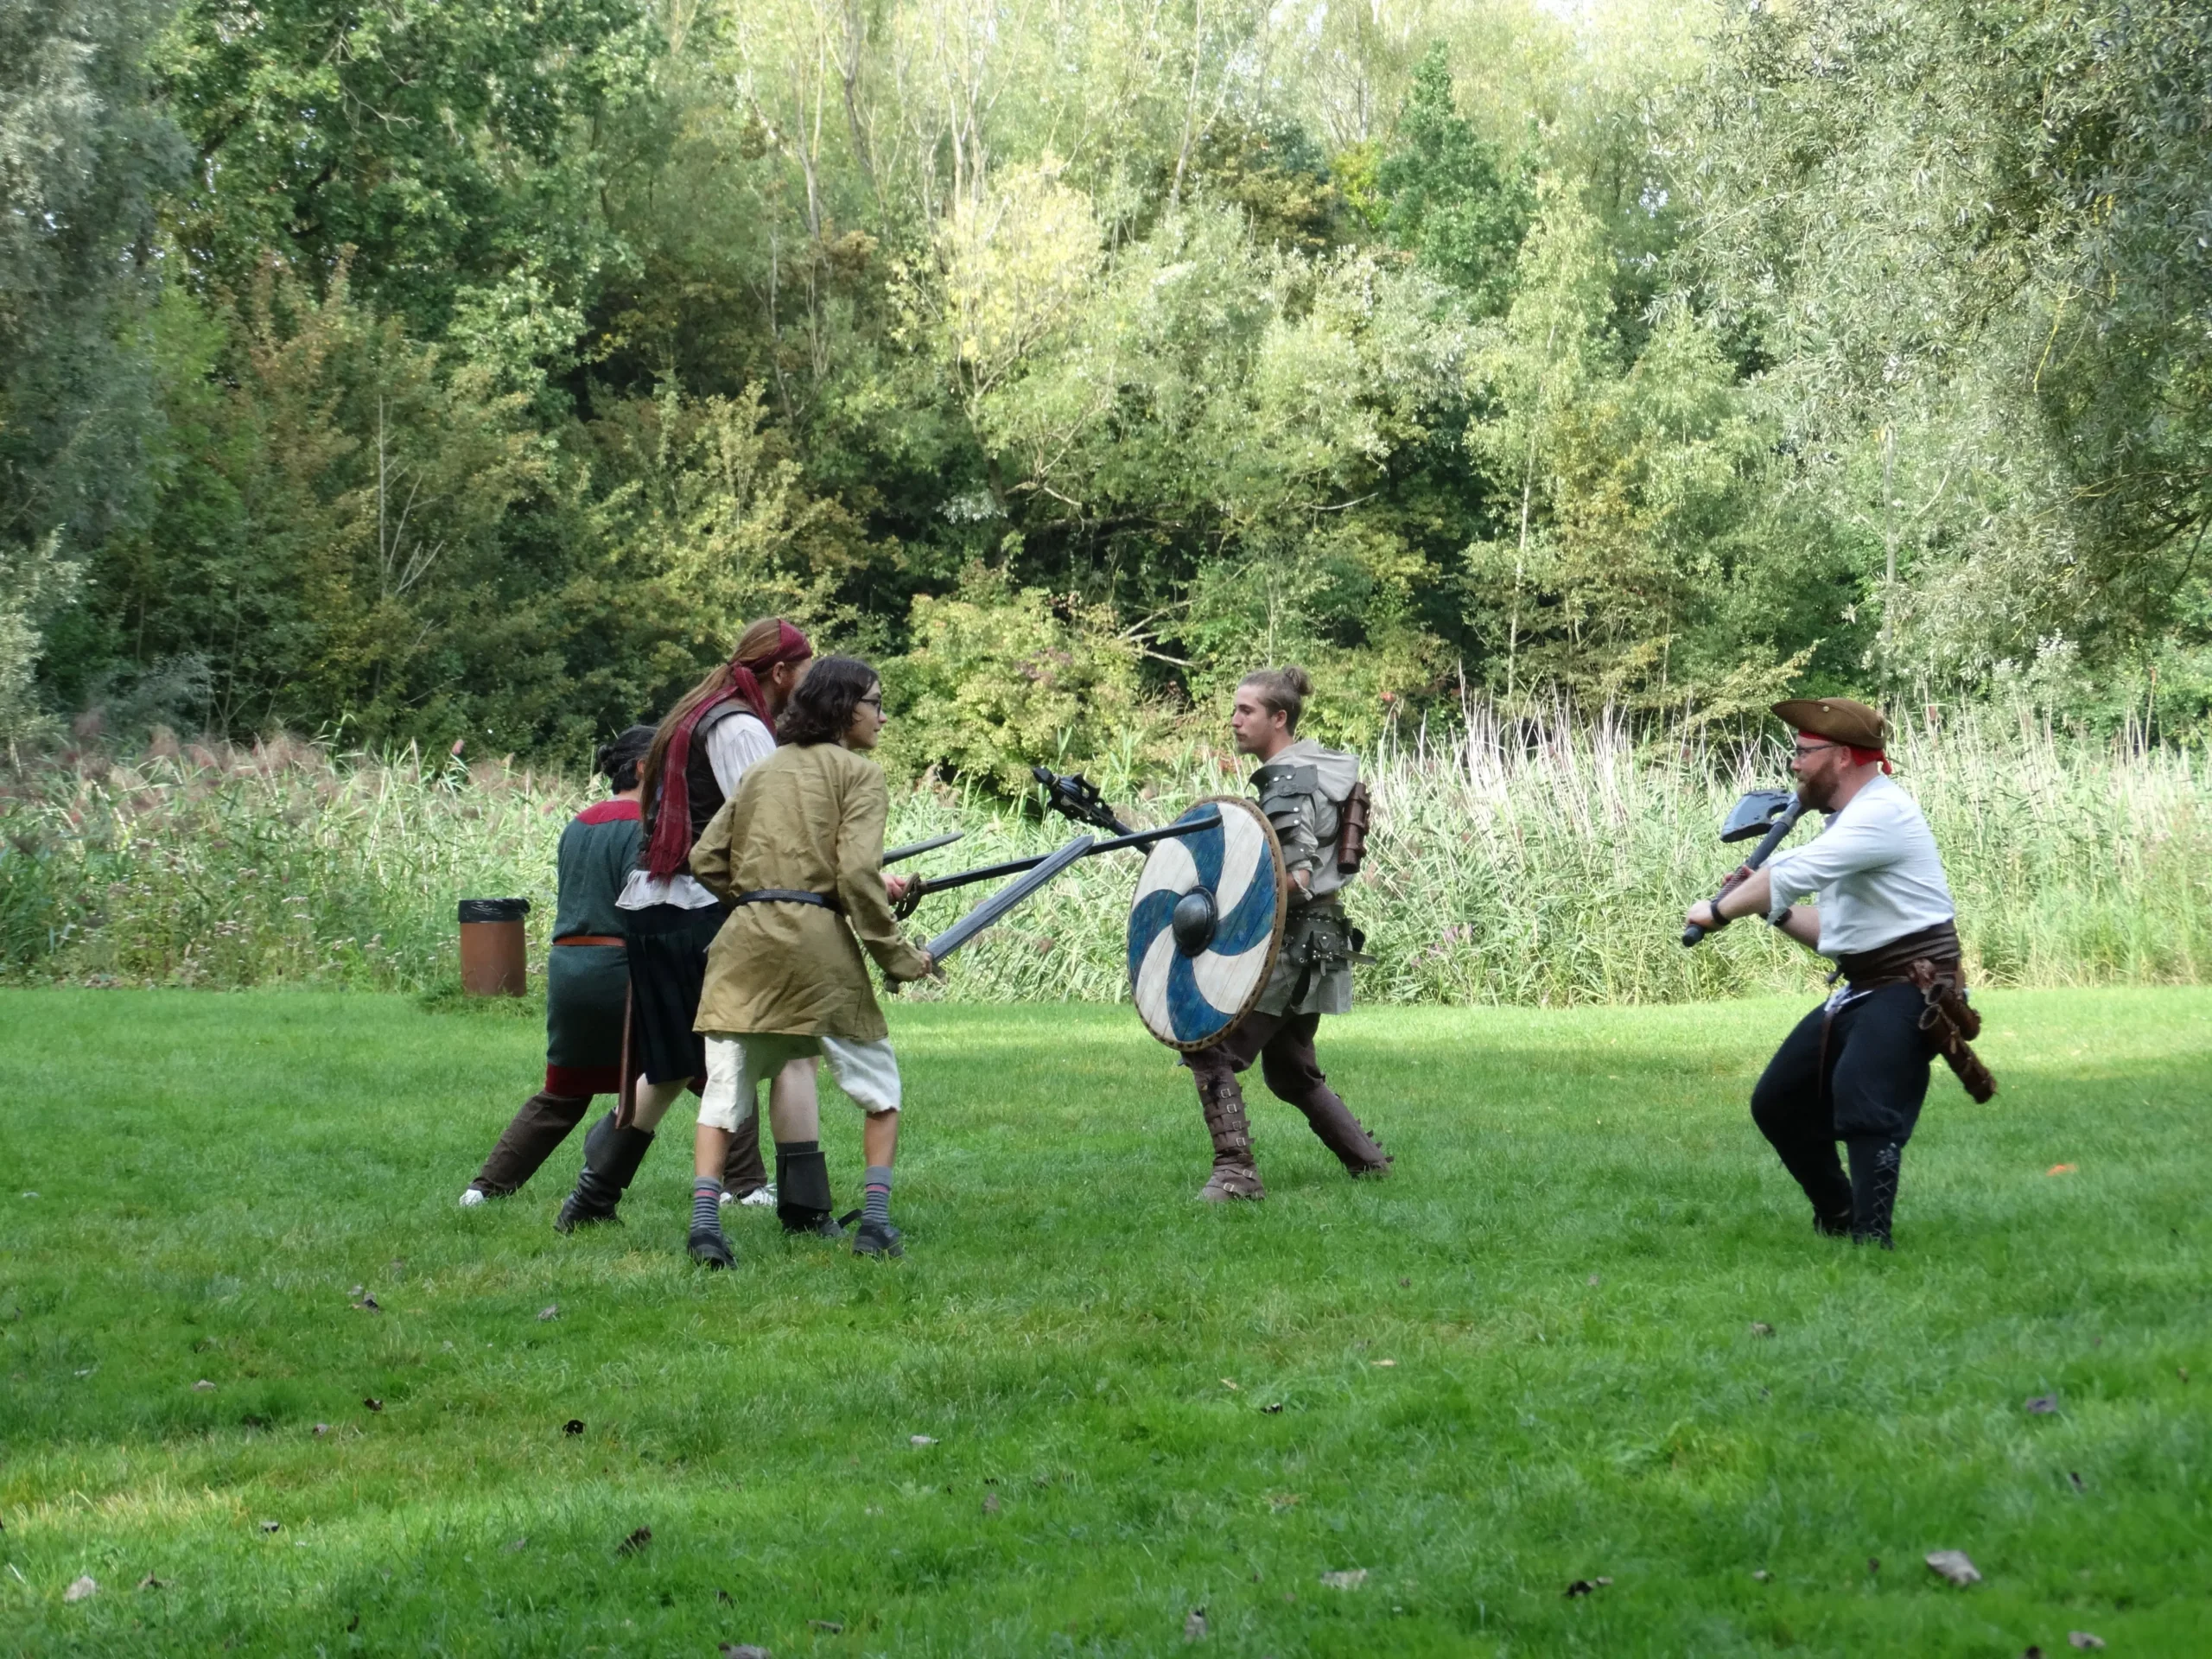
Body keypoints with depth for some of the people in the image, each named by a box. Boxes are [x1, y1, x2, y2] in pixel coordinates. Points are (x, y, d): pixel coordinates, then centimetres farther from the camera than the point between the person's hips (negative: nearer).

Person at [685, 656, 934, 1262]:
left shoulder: (762, 772, 19)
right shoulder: (858, 774, 2)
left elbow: (705, 859, 14)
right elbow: (858, 874, -11)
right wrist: (897, 955, -4)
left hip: (744, 938, 4)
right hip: (817, 939, -4)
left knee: (726, 1083, 6)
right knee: (879, 1086, 11)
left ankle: (704, 1215, -9)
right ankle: (875, 1222, 4)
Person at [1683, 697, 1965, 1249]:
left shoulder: (1882, 813, -17)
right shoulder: (1848, 821, 15)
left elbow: (1793, 874, -25)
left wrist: (1719, 910, -11)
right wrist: (1772, 909, 5)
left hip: (1911, 992, -11)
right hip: (1862, 991, 11)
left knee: (1863, 1105, -29)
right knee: (1778, 1102, 14)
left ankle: (1871, 1238, -33)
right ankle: (1836, 1218, 28)